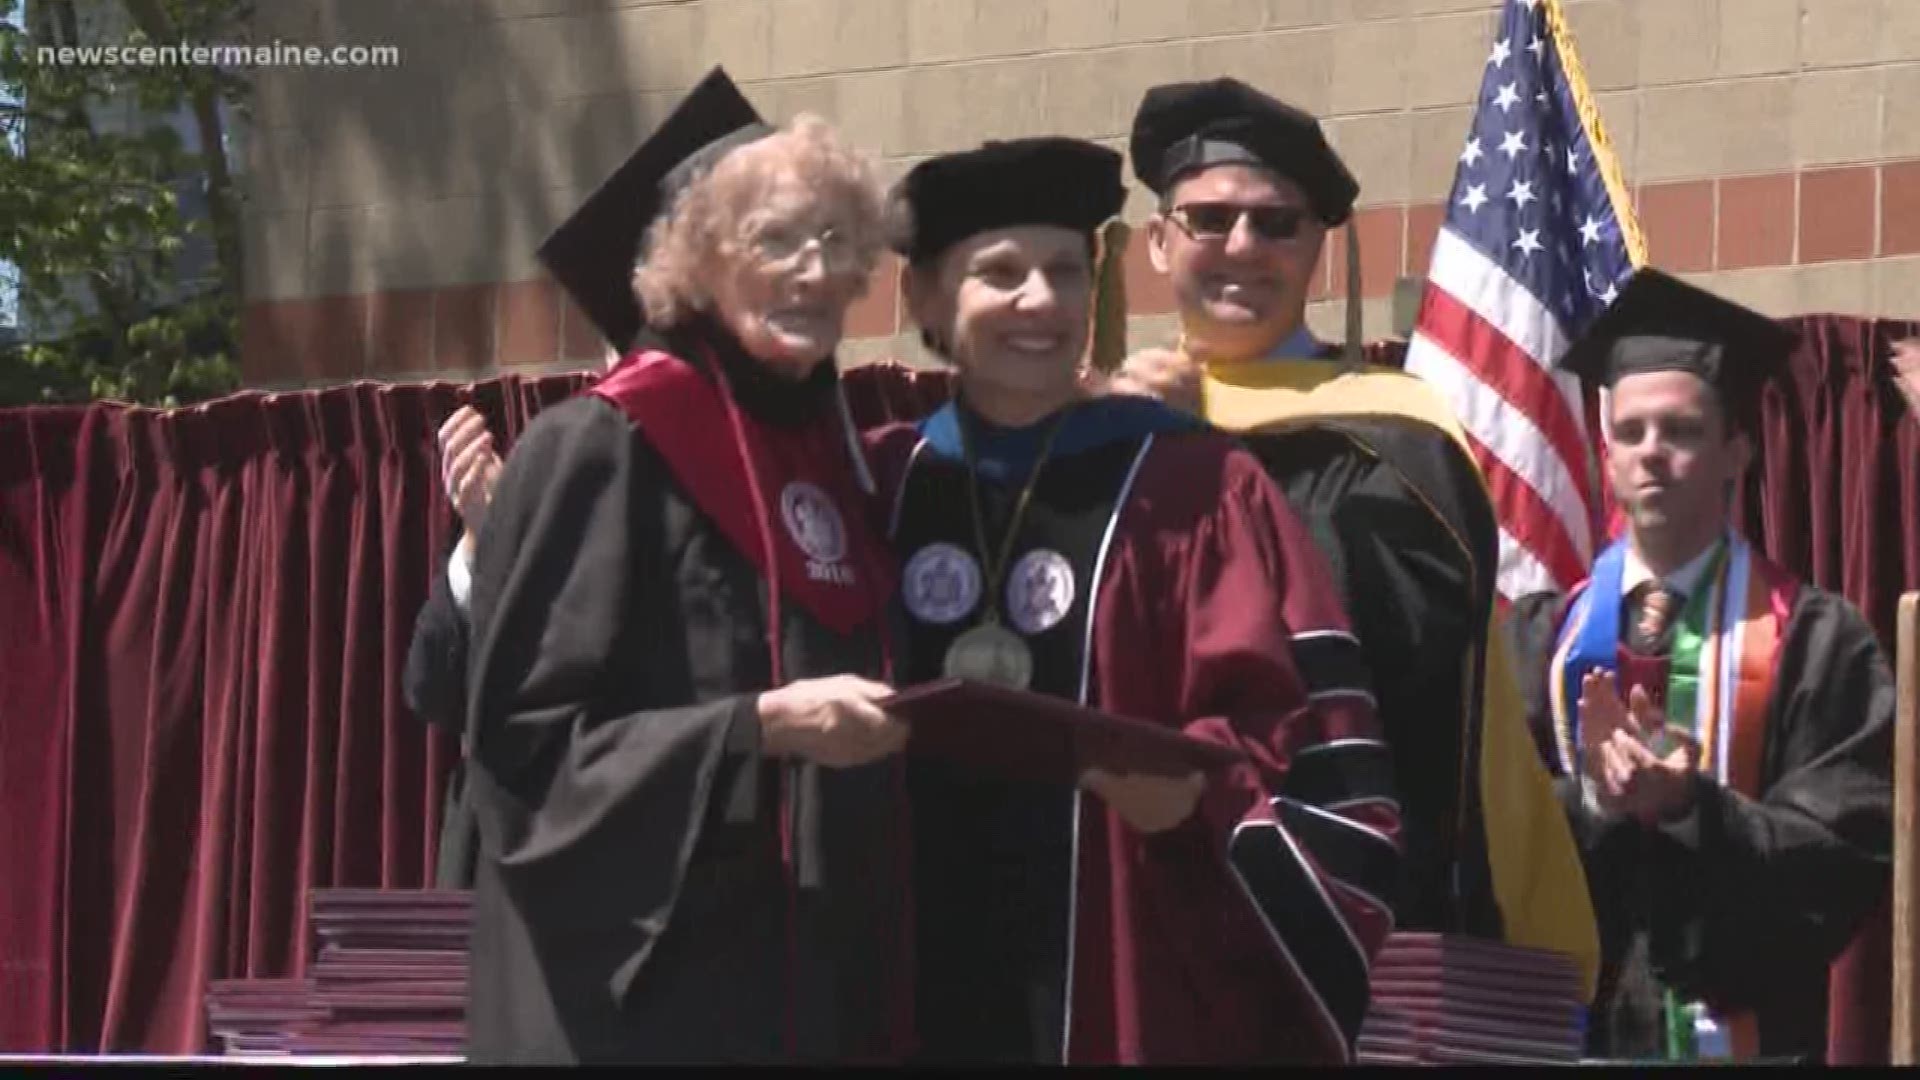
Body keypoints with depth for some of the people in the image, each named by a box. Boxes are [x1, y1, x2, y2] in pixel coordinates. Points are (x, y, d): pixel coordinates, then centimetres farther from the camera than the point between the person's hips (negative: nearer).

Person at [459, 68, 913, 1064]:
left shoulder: (827, 453, 13)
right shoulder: (599, 453, -9)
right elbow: (526, 733, -15)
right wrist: (766, 723, -22)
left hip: (817, 977, 7)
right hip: (643, 985, -7)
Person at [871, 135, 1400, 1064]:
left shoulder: (1196, 489, 0)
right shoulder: (884, 487, 9)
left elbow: (1289, 731, -6)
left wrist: (1196, 788, -22)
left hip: (1136, 989, -3)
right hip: (927, 985, 3)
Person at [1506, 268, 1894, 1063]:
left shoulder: (1813, 641, -2)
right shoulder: (1546, 637, 6)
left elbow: (1847, 853, -7)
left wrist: (1689, 807, -19)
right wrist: (1589, 799, -17)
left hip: (1741, 1028, -2)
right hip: (1568, 1024, 2)